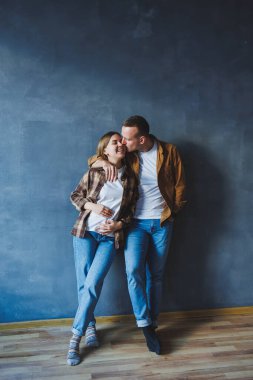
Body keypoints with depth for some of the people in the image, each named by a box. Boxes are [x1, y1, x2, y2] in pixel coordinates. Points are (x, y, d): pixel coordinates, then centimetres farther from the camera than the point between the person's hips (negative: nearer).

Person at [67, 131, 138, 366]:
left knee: (92, 285, -10)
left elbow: (132, 210, 6)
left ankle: (75, 338, 4)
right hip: (85, 232, 0)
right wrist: (93, 206, -10)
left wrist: (118, 225, -10)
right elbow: (75, 196, 6)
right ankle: (90, 325, 27)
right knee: (84, 285, 2)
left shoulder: (130, 177, 3)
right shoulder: (94, 173, -1)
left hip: (110, 237, 0)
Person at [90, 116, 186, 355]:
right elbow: (92, 160, 5)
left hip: (162, 223, 0)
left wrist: (172, 211, 2)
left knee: (156, 275, 7)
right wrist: (104, 163, -17)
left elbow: (179, 185, 4)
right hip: (136, 222, 0)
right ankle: (145, 324, -4)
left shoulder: (169, 152, -4)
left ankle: (152, 323, 20)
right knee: (133, 270, -17)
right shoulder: (126, 154, -1)